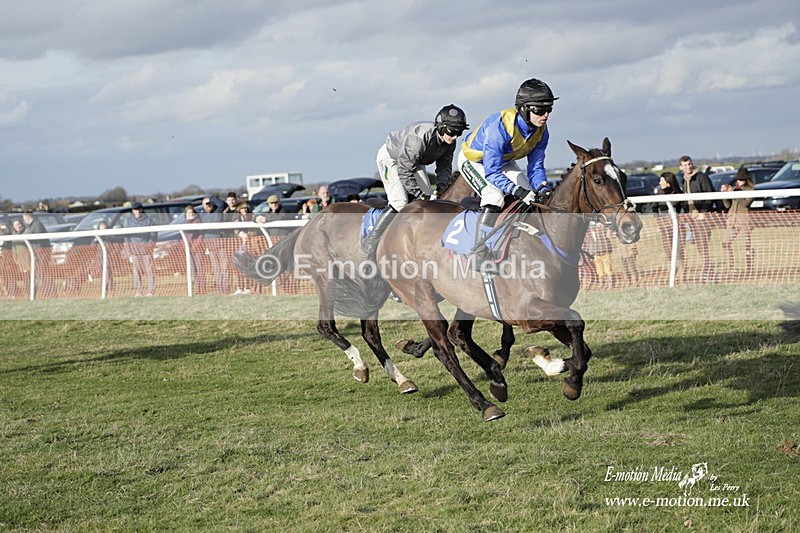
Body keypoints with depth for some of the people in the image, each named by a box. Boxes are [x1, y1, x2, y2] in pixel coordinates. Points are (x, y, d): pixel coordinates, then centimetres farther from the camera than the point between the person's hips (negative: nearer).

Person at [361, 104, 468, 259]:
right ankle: (371, 243, -14)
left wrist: (441, 187, -20)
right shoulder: (418, 138, -41)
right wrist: (418, 194, -34)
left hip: (414, 161, 8)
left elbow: (445, 166, -3)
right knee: (399, 203, -20)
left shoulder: (449, 142, -18)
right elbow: (405, 172, -35)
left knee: (427, 198, -3)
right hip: (390, 157, -8)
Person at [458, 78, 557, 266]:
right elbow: (491, 172, -39)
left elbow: (536, 166, -11)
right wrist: (518, 191, -49)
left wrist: (543, 188, -31)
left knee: (533, 195, -4)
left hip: (504, 161, 8)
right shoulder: (500, 126, -40)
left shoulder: (541, 131, -19)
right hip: (474, 160, -8)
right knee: (495, 196, -29)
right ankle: (480, 255, -27)